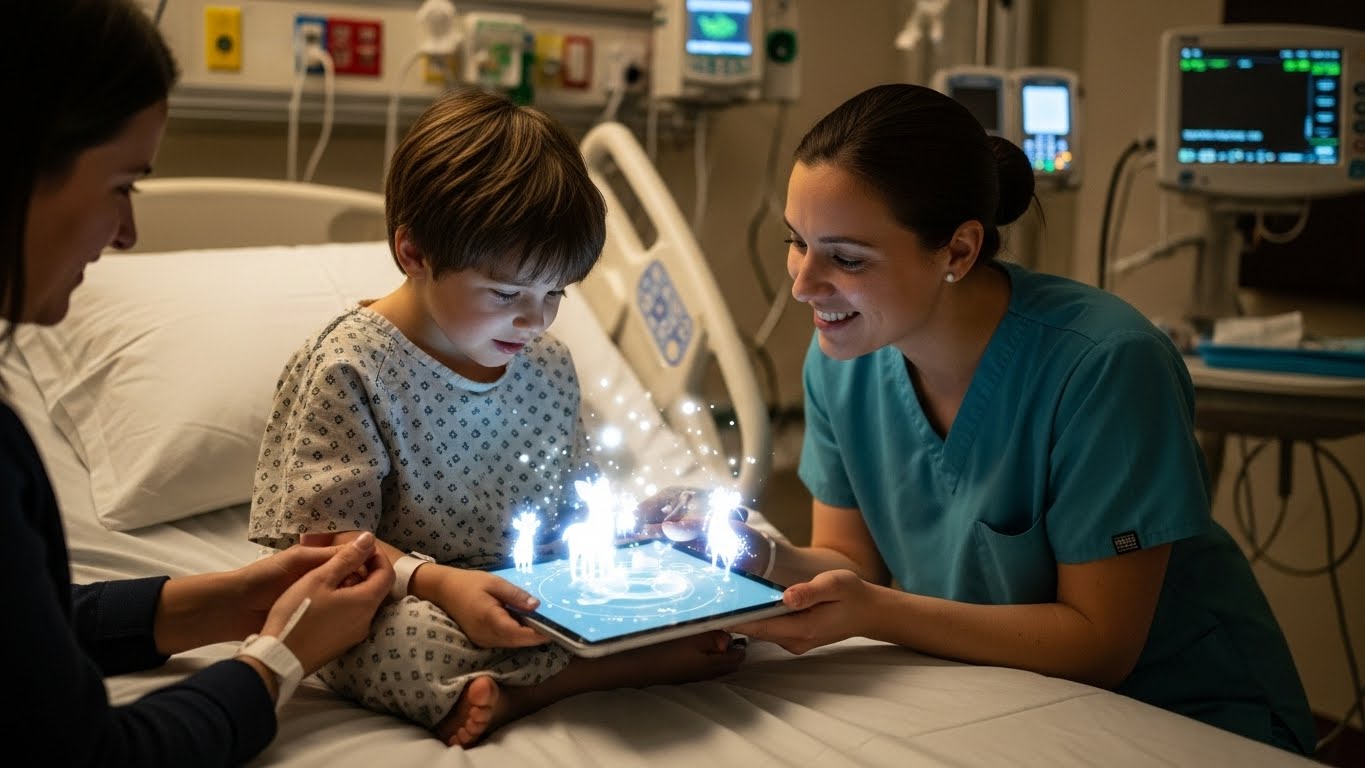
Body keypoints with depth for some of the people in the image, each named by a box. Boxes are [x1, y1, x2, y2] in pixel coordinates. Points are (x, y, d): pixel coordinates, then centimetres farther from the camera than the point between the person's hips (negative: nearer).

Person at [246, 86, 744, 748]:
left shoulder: (549, 364, 8)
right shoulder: (349, 368, -12)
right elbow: (328, 538, -17)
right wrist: (437, 581, -33)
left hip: (539, 603, 6)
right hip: (410, 601, -5)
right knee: (409, 641, -41)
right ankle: (661, 662, -28)